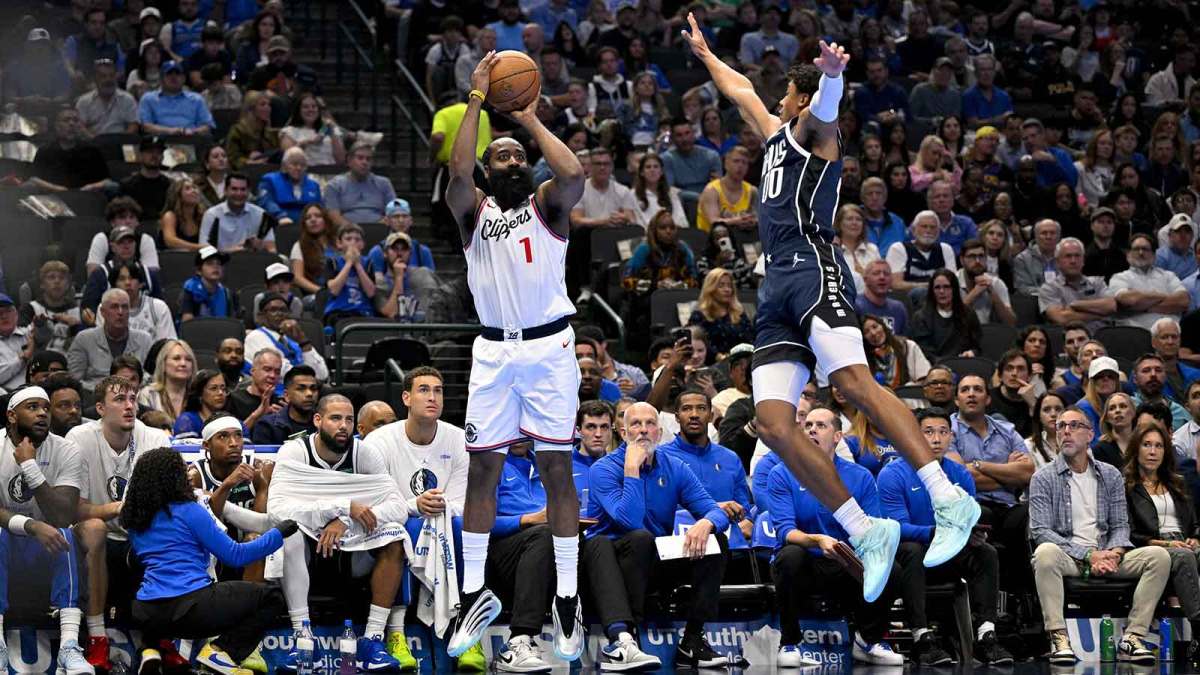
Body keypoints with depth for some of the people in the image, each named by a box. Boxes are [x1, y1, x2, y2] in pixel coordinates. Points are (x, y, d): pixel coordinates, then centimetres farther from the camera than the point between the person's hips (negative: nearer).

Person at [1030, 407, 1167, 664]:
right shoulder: (1043, 478, 2)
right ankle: (1058, 638, -35)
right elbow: (1040, 531, -7)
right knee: (1045, 553, -39)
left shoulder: (1110, 475, 15)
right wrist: (1089, 555, -17)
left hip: (1105, 557, 4)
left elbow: (1120, 525, 13)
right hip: (1067, 556, -4)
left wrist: (1114, 553, -11)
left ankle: (1132, 638, -21)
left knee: (1158, 556, -20)